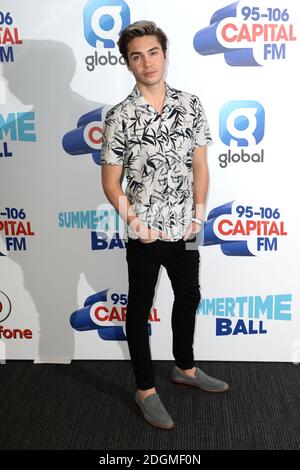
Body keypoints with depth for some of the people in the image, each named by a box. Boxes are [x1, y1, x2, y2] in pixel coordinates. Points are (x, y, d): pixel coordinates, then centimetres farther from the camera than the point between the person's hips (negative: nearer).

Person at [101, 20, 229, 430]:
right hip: (145, 235, -4)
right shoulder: (120, 118, -10)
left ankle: (185, 369, 43)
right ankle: (146, 390, 28)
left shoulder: (191, 105, 0)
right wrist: (135, 221, -13)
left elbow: (200, 164, 5)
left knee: (189, 298, 19)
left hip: (185, 230, 5)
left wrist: (198, 214, -2)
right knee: (140, 310, 10)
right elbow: (110, 182, -5)